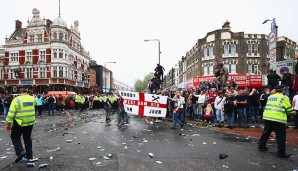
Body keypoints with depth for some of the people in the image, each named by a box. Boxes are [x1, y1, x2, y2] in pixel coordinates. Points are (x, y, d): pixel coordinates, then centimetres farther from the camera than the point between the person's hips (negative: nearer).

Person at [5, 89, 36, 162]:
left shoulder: (16, 100, -9)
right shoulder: (32, 98, 2)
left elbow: (11, 113, -11)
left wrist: (8, 123, -5)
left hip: (20, 123, -4)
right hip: (30, 122, 4)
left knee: (14, 137, 15)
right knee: (27, 138, 17)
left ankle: (20, 151, -1)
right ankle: (29, 155, 22)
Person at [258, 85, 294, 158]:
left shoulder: (270, 97, 16)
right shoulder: (284, 98, -2)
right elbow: (289, 109, 0)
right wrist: (292, 112, 21)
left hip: (267, 117, 6)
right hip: (277, 119, -6)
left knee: (266, 133, 19)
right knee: (281, 136, 2)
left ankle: (261, 146, 29)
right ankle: (281, 153, 5)